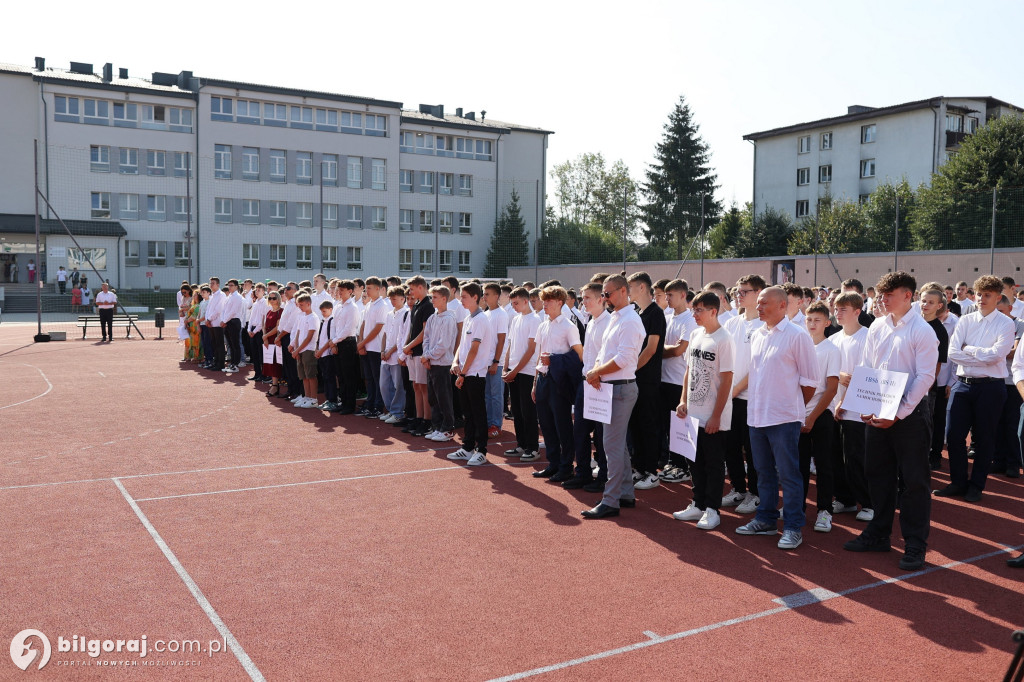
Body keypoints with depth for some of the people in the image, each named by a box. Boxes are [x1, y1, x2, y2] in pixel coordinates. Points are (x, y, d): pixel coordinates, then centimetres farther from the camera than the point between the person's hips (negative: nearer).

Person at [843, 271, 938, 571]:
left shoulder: (922, 331, -9)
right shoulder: (877, 328, 8)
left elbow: (925, 377, -13)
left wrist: (898, 414, -17)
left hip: (909, 413, -6)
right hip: (876, 412, 6)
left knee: (913, 480, 2)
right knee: (878, 475, 14)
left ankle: (915, 546, 12)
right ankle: (878, 534, 27)